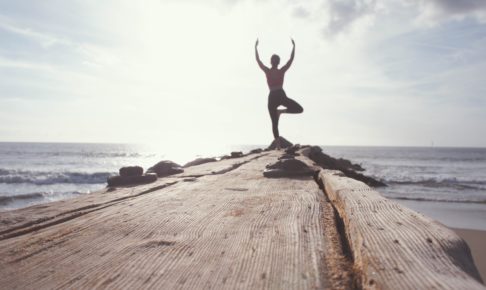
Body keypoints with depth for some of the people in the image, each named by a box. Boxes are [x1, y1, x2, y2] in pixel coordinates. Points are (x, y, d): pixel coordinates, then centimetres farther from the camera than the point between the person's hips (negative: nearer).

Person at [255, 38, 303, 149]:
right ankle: (281, 111, -9)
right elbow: (291, 59, 10)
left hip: (272, 97, 2)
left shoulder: (267, 71, 4)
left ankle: (278, 145, -3)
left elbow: (258, 60, 11)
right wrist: (293, 46, 17)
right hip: (281, 95, -2)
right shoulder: (282, 71, 3)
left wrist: (256, 47, 19)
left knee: (274, 123, 5)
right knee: (299, 109, 11)